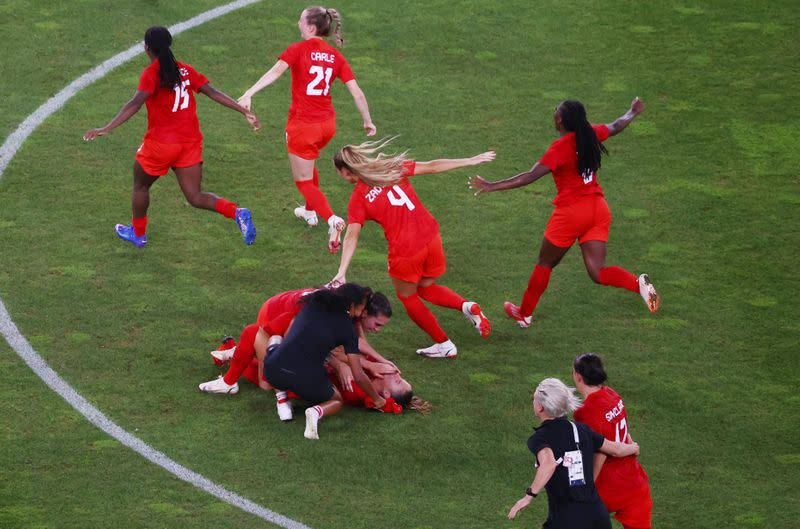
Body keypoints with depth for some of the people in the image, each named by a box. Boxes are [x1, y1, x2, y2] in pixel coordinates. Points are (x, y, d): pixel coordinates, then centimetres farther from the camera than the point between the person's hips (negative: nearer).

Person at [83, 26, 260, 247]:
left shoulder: (152, 74, -12)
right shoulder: (185, 70, 5)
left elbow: (135, 103, -25)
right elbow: (213, 92, 2)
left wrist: (108, 128, -31)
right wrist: (245, 111, 7)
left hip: (160, 144, -5)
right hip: (190, 142, 5)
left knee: (140, 186, 22)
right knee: (195, 197, 7)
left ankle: (138, 233, 36)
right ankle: (237, 212, -16)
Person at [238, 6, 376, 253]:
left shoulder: (298, 49, -10)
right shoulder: (336, 56, 3)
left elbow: (275, 72, -27)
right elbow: (357, 92, 1)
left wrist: (249, 93, -38)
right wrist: (368, 121, 13)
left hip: (302, 126, -6)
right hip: (327, 124, 6)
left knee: (303, 181, 5)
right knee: (309, 164, 34)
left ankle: (332, 219, -18)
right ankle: (310, 211, 50)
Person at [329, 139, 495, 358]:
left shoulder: (358, 199, -7)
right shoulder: (393, 167, 3)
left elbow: (352, 236, -17)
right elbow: (432, 167, 6)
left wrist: (341, 272, -23)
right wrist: (472, 160, 15)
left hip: (404, 252, -5)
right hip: (431, 239, 5)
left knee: (407, 297, 23)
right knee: (426, 288, 29)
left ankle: (444, 344, 28)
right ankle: (466, 306, 5)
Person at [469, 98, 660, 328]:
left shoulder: (560, 148, -16)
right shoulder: (591, 135, 2)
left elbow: (531, 176, -23)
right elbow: (616, 127, 23)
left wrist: (493, 186, -22)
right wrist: (633, 112, 44)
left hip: (571, 212, -6)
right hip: (599, 209, 6)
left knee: (545, 263, 14)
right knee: (597, 272, 3)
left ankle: (524, 313, 28)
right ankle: (638, 283, -23)